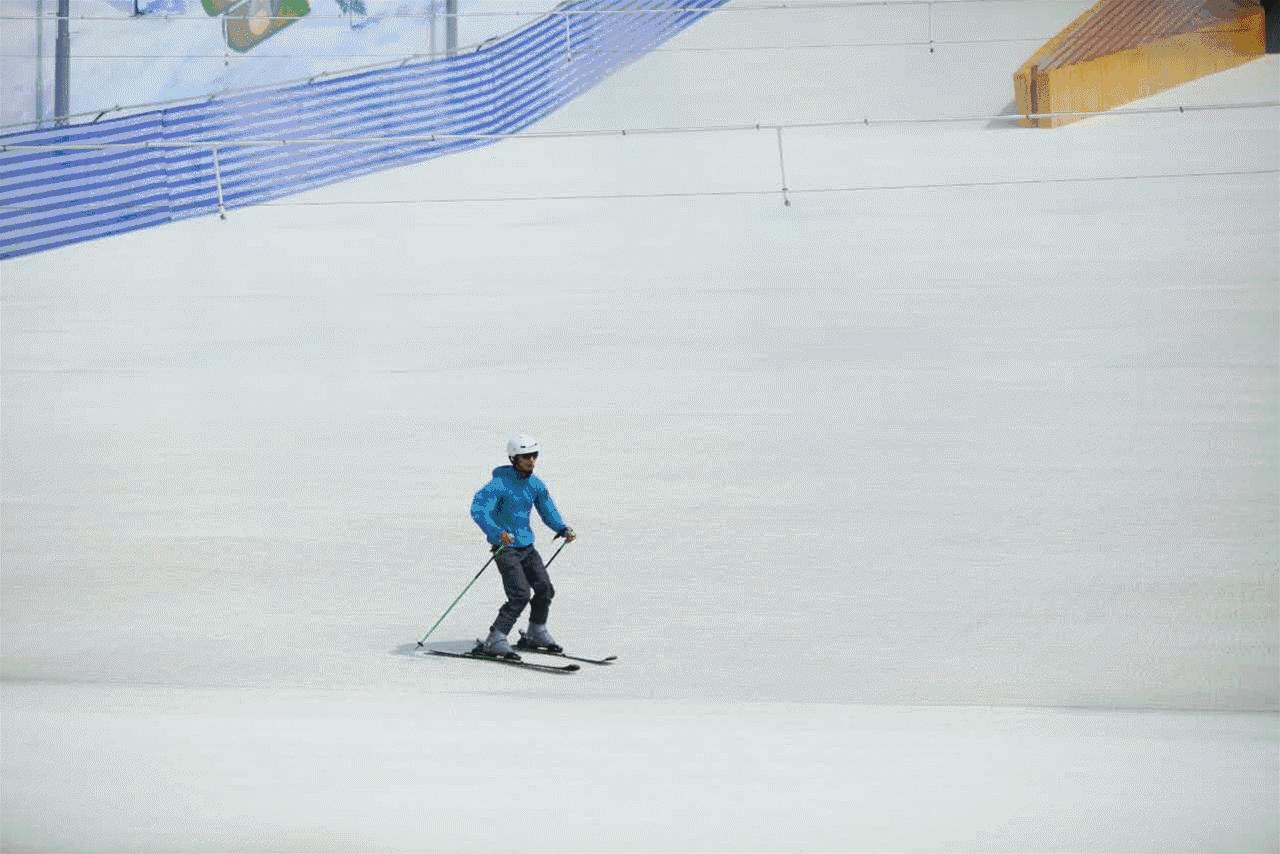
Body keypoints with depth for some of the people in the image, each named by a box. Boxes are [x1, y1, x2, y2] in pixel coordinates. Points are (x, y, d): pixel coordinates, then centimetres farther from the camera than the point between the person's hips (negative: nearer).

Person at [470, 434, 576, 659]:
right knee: (521, 595, -18)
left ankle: (536, 634, 30)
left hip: (527, 546, 7)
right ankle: (494, 641, -14)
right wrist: (497, 533, -42)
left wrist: (563, 530, -3)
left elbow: (548, 511, 16)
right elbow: (478, 510, -27)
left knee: (545, 590, 8)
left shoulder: (536, 484, 6)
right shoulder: (500, 483, -17)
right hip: (506, 547, -7)